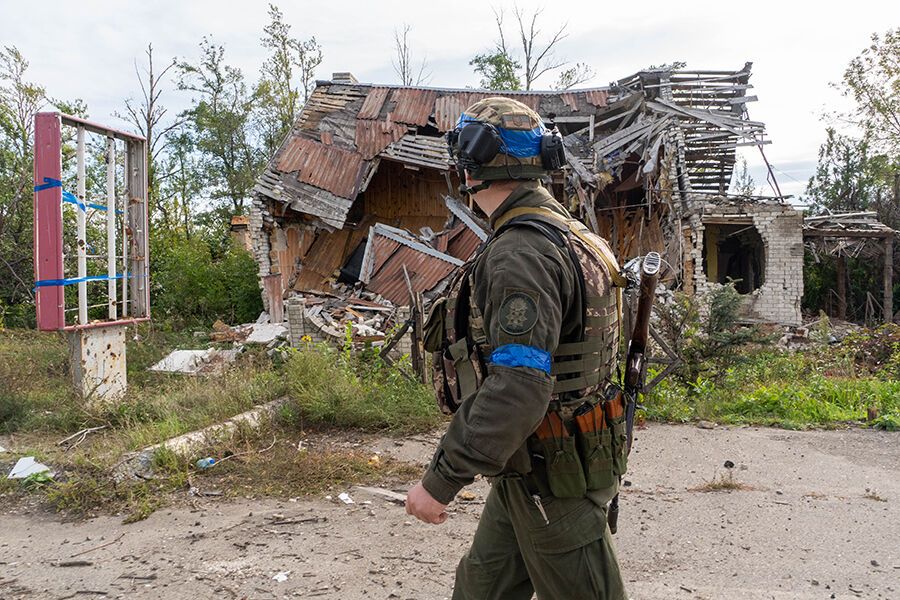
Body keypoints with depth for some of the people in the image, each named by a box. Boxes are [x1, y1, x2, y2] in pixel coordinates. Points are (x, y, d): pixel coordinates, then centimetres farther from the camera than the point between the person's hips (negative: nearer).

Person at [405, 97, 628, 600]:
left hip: (553, 478, -10)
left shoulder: (522, 252, -24)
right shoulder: (562, 233, 9)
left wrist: (442, 479, -26)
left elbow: (518, 387, -32)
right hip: (526, 469, 10)